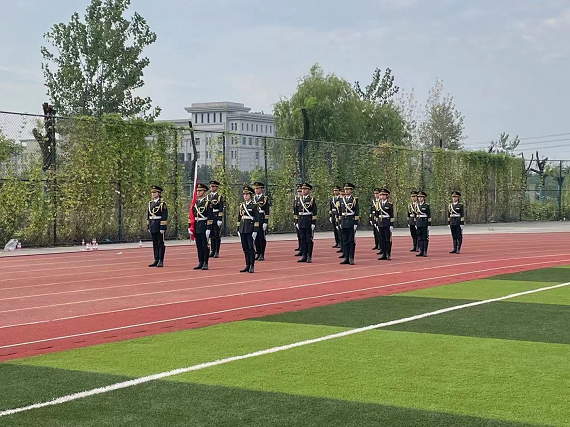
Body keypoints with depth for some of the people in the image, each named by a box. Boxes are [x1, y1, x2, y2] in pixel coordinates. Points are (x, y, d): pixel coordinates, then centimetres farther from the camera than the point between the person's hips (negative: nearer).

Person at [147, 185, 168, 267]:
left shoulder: (162, 203, -7)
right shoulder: (150, 203, 13)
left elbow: (165, 217, -11)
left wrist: (163, 227, -17)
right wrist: (149, 226, 14)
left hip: (159, 226, -6)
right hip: (152, 226, 6)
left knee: (160, 243, -2)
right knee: (155, 244, 9)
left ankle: (161, 261, 1)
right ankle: (156, 260, 13)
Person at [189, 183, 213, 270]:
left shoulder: (208, 203, -6)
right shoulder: (195, 202, 12)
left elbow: (210, 217, -11)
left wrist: (208, 228, -17)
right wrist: (189, 226, 9)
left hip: (204, 226, -6)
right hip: (196, 227, 6)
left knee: (205, 245, -2)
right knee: (199, 246, 9)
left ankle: (205, 264, 2)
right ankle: (200, 263, 15)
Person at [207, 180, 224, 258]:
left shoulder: (220, 197, -2)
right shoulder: (208, 196, 14)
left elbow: (221, 209, -8)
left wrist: (219, 219, -14)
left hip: (216, 217, -5)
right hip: (209, 218, 5)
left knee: (217, 235, -3)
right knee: (211, 235, 8)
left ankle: (217, 252, -1)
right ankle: (212, 251, 14)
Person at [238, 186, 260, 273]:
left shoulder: (254, 205, -3)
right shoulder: (241, 205, 13)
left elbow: (257, 219, -7)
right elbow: (239, 218, 16)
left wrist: (255, 230, -13)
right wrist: (238, 229, 12)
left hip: (250, 229, -5)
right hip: (243, 229, 5)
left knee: (250, 248, -5)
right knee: (245, 248, 7)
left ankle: (252, 266, 0)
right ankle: (247, 266, 13)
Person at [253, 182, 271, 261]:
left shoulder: (265, 198, -3)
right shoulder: (253, 198, 14)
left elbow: (267, 212, -8)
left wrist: (265, 222, -14)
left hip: (262, 219, -5)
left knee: (262, 238, -3)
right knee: (256, 237, 7)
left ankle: (262, 254, 0)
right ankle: (257, 253, 15)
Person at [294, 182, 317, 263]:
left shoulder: (312, 200, -3)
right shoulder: (299, 199, 12)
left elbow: (314, 213, -7)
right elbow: (296, 212, 15)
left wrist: (313, 223, -12)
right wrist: (297, 222, 10)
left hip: (309, 221, -5)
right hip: (301, 221, 5)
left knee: (309, 239, -1)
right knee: (303, 239, 6)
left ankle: (309, 257, 2)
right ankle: (304, 256, 10)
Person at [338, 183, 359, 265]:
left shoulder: (354, 200, -3)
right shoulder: (342, 200, 11)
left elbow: (357, 213, -6)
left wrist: (356, 224, -12)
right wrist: (340, 222, 11)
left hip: (351, 221, -5)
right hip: (344, 221, 5)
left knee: (351, 241, -3)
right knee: (345, 241, 6)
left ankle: (351, 258, -2)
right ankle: (346, 258, 10)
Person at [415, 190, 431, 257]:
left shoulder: (426, 206, -3)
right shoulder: (417, 205, 12)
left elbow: (429, 216, -6)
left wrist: (429, 225, -11)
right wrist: (416, 223, 14)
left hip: (424, 223, -5)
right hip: (418, 223, 5)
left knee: (425, 237, -2)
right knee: (420, 237, 5)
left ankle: (425, 252, 0)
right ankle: (421, 251, 9)